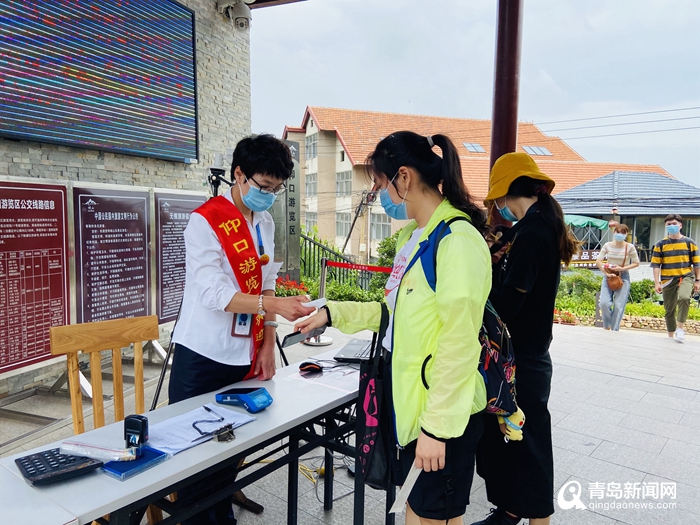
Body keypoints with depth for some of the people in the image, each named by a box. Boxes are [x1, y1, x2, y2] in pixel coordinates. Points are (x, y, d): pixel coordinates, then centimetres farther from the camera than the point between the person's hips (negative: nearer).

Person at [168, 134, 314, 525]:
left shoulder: (265, 223, 8)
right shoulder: (205, 221, -14)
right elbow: (214, 294, -22)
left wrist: (268, 344, 4)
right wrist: (274, 305, -32)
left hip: (245, 358, 6)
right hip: (203, 361, -6)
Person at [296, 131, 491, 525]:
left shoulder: (457, 240, -21)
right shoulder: (413, 236, 8)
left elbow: (459, 344, -22)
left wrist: (438, 426, -19)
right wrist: (333, 314, 11)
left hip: (444, 409, -8)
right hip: (408, 400, 8)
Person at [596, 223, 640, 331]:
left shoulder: (630, 247, -5)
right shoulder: (607, 245, 0)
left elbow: (636, 263, 1)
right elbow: (598, 261, -1)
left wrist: (622, 268, -12)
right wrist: (606, 273, -12)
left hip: (623, 277, -1)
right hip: (608, 276, 1)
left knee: (619, 306, -3)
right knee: (604, 303, -11)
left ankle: (614, 330, 8)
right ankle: (607, 326, 13)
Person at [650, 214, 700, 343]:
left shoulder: (689, 242, 3)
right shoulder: (660, 244, 3)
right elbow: (656, 265, 1)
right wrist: (657, 283, -6)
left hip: (686, 276, -2)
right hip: (668, 280, 2)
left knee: (684, 298, -31)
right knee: (669, 309, 8)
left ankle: (680, 328, -17)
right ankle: (671, 336, 22)